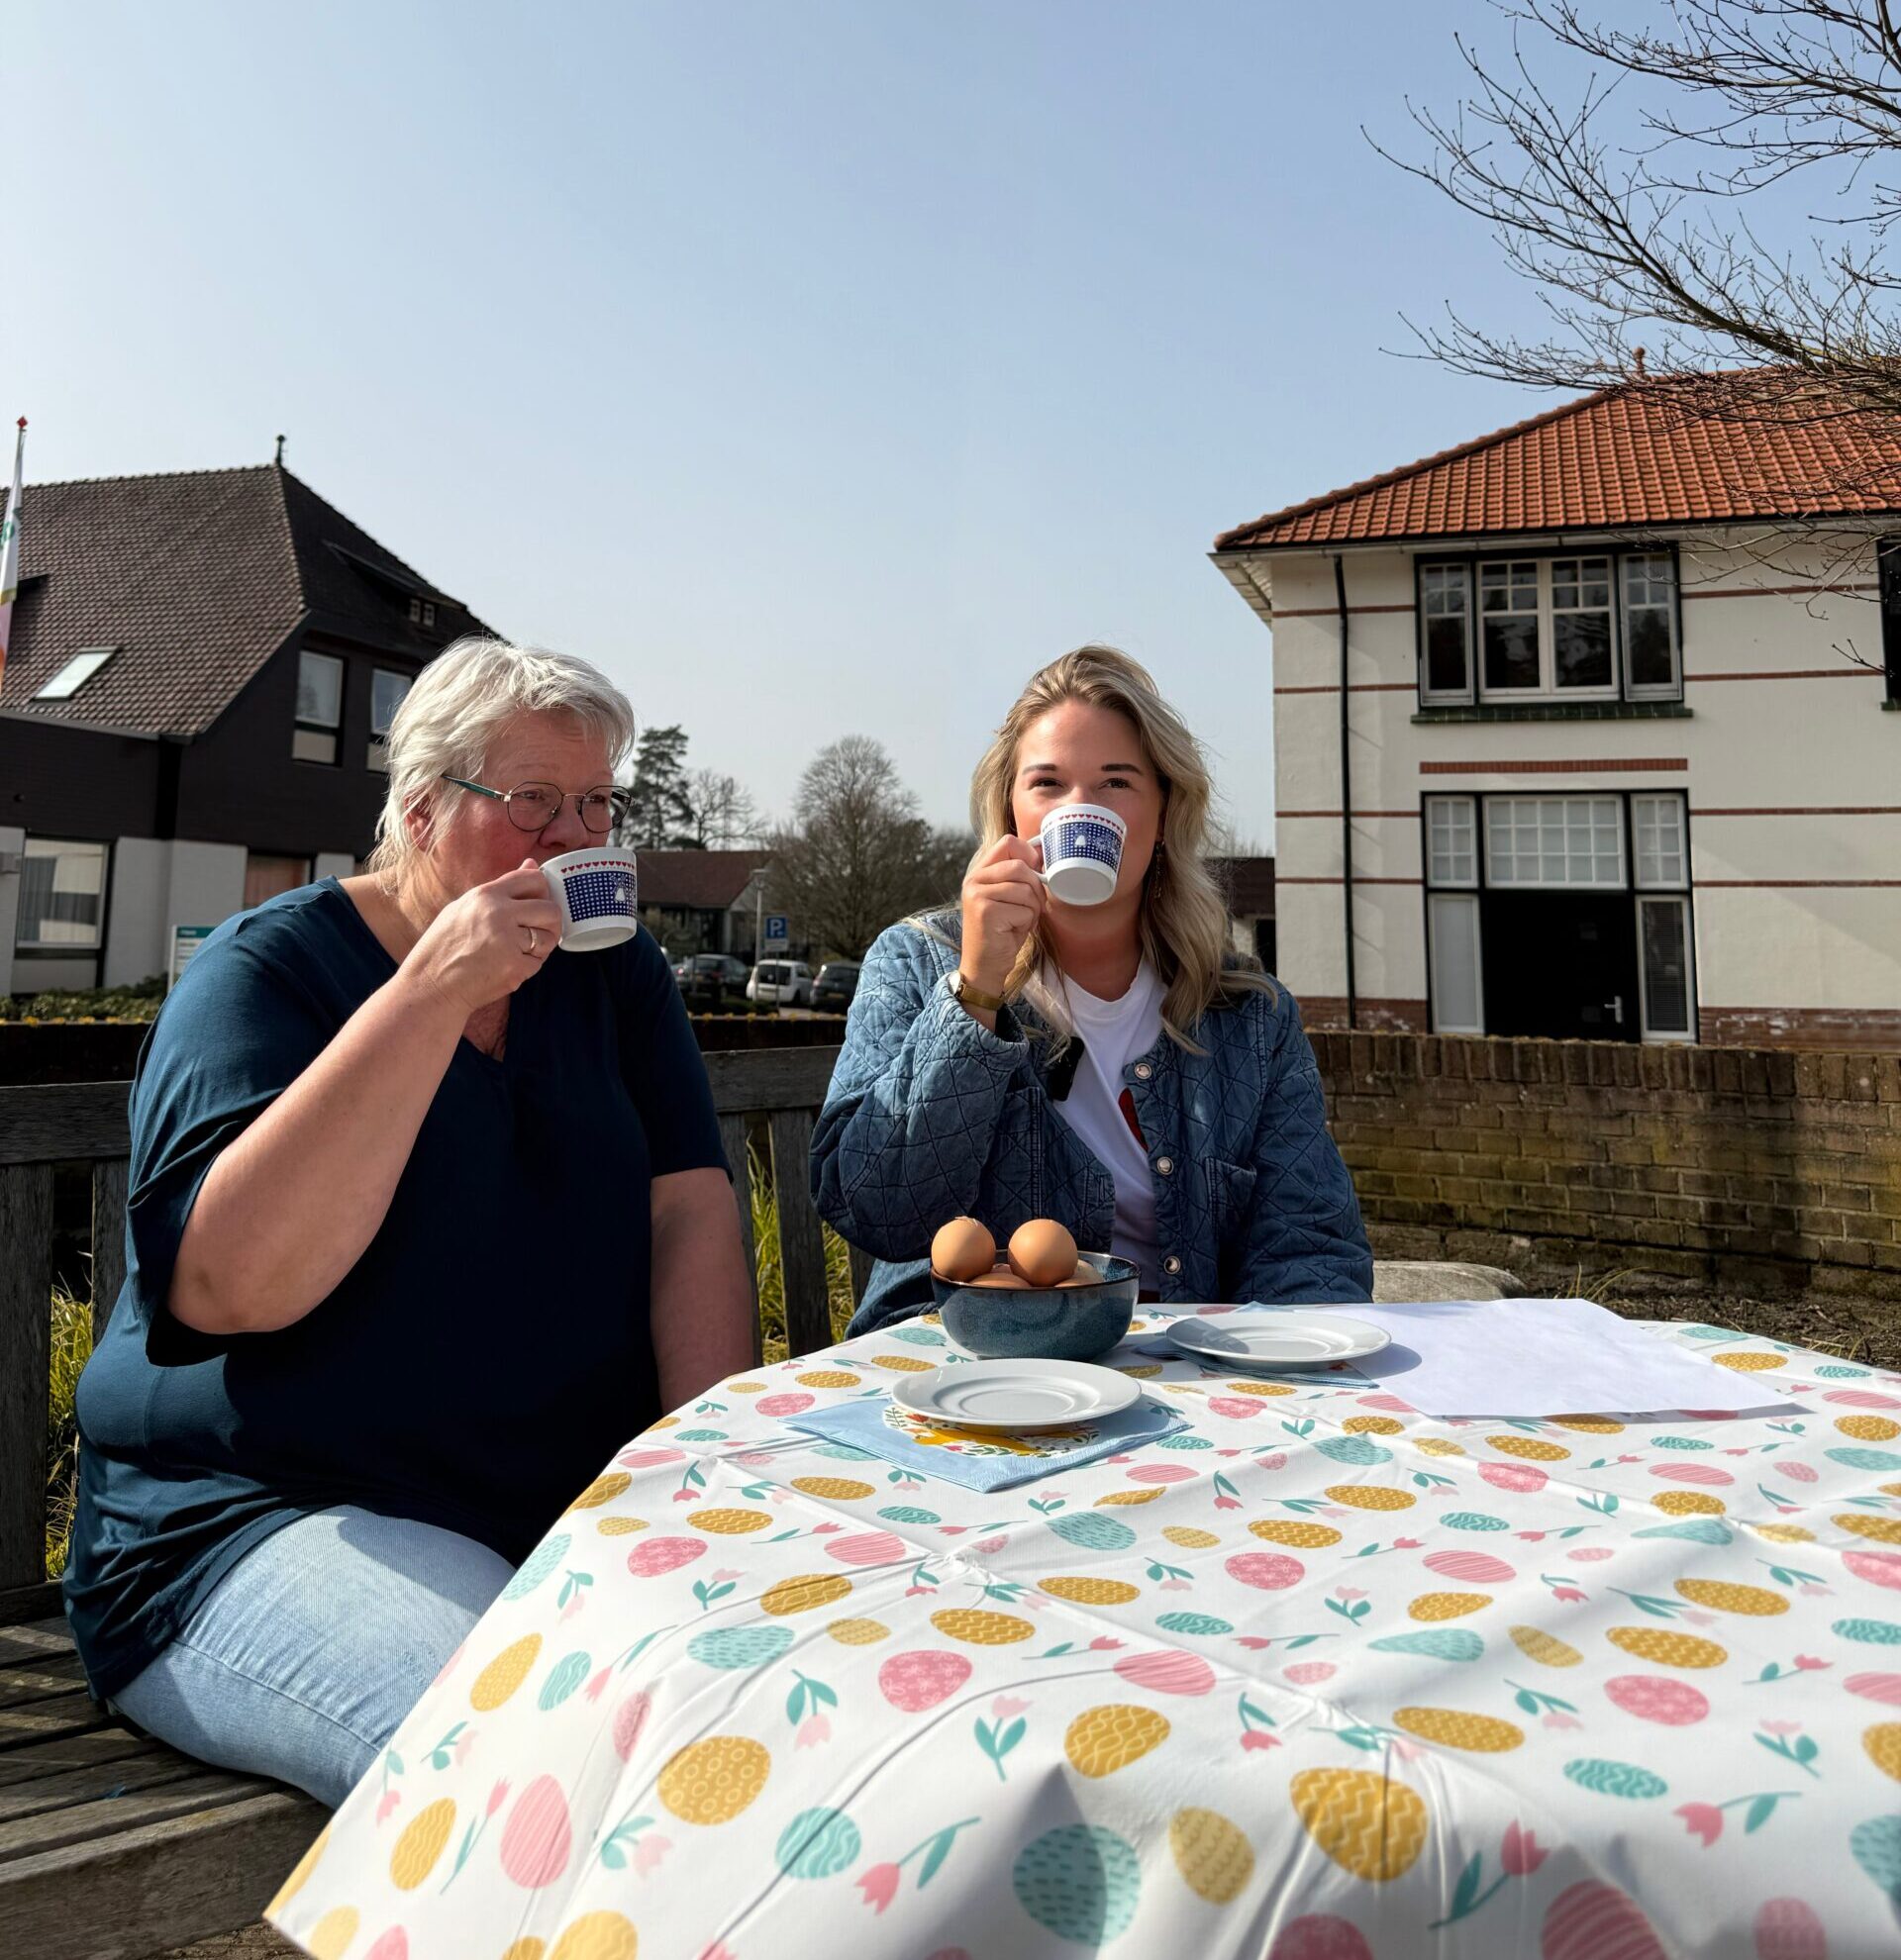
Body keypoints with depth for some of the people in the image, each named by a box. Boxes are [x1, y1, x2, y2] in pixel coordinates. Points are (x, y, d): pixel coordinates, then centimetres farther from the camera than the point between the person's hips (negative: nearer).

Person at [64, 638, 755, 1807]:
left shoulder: (614, 974, 9)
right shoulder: (270, 967, -5)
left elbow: (690, 1212, -1)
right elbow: (224, 1280, -20)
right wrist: (434, 993, -23)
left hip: (582, 1505, 5)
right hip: (261, 1522, -4)